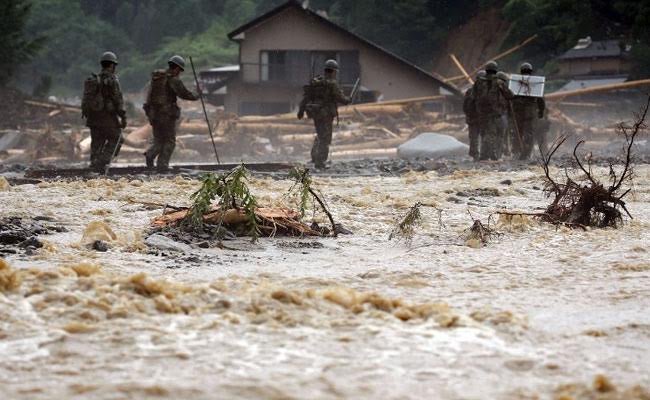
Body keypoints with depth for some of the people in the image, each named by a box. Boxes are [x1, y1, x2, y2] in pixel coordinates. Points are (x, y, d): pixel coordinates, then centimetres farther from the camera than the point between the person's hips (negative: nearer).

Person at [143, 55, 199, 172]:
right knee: (169, 141, 5)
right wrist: (195, 97, 5)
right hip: (167, 114, -6)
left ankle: (150, 154, -11)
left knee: (159, 141, 15)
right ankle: (162, 165, -3)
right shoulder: (173, 79, -9)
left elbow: (149, 95, 13)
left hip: (153, 113, 6)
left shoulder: (156, 77, 12)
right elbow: (183, 93, -14)